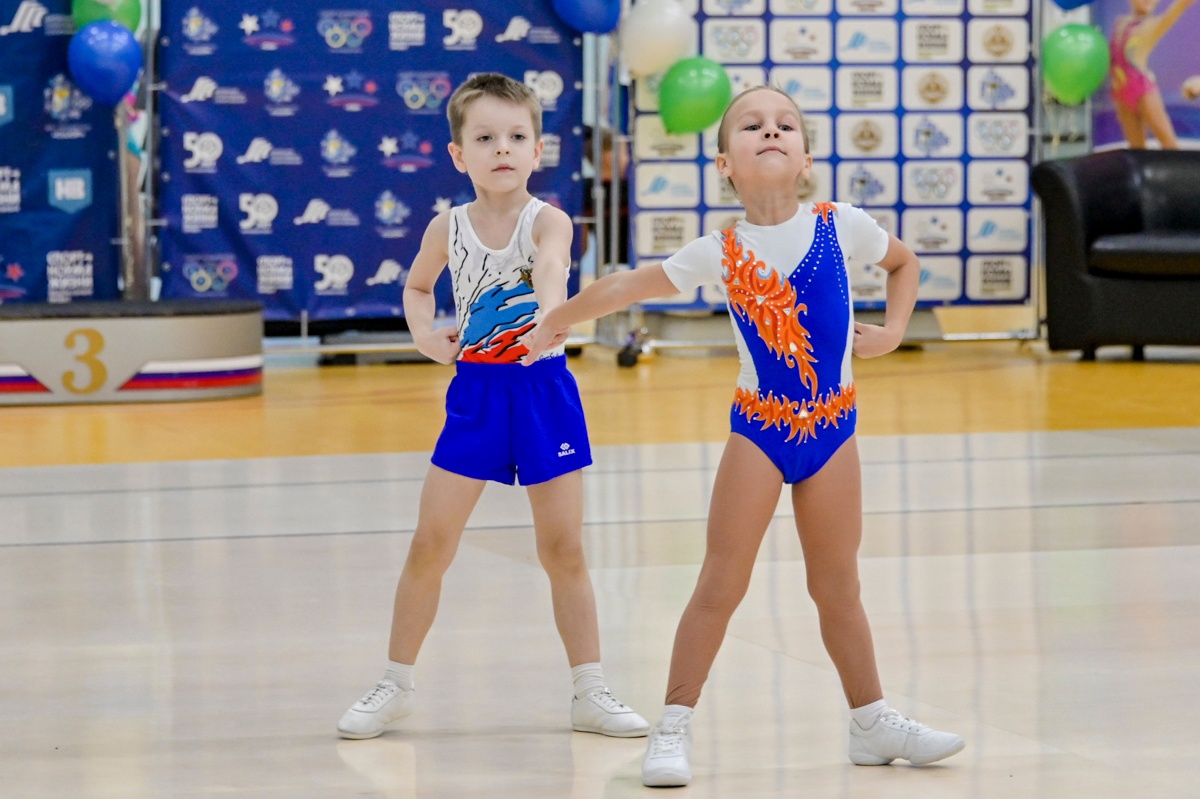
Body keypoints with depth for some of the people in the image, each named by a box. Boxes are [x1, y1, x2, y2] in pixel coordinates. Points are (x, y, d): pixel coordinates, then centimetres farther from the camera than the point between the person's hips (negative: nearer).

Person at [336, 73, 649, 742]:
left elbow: (551, 269, -38)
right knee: (430, 544, 2)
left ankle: (590, 693, 14)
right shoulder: (448, 228, -3)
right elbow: (417, 285, 18)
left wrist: (549, 313, -59)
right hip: (475, 392, 2)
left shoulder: (547, 221, -13)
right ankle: (397, 685, 15)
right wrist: (424, 333, -2)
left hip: (544, 391, -2)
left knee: (564, 549, 3)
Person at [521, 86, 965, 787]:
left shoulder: (841, 226, -4)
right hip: (759, 426, -2)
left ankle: (873, 722, 24)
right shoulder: (721, 252, -7)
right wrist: (551, 324, -1)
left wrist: (893, 330, 1)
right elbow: (627, 287, 0)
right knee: (722, 584, -3)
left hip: (831, 426, 2)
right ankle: (675, 728, 2)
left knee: (837, 586, 11)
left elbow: (904, 262, 15)